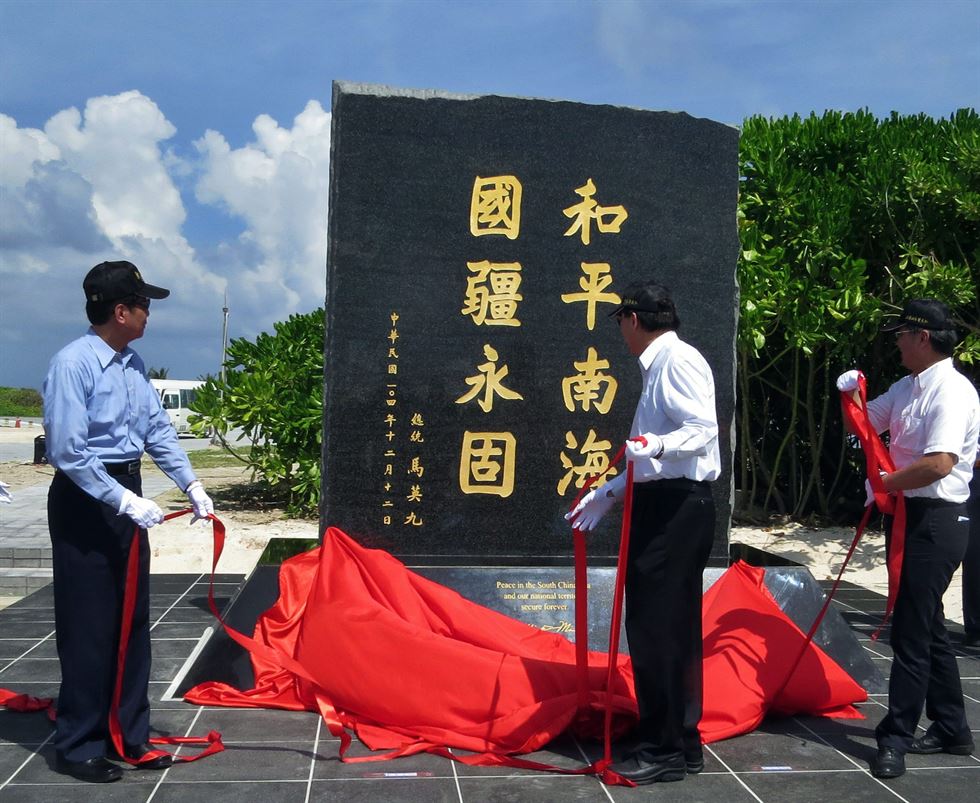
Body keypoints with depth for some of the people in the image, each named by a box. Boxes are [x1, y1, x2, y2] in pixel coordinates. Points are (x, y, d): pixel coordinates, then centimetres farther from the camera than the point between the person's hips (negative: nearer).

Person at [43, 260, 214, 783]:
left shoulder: (133, 364, 6)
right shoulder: (73, 364, -18)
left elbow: (158, 429, 10)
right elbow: (66, 451, -21)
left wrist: (191, 485, 3)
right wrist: (122, 500, -23)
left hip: (126, 496, 8)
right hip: (84, 502, -8)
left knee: (132, 621, 13)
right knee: (88, 627, 0)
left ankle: (128, 735, 25)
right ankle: (77, 746, 14)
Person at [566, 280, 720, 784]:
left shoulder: (678, 359, -11)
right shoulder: (658, 366, 20)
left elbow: (703, 430, -22)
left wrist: (657, 445, -38)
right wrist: (608, 493, 28)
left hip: (678, 506, -10)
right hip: (661, 504, 10)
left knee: (656, 627, -8)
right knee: (670, 627, 13)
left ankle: (665, 749, -1)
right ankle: (679, 741, 21)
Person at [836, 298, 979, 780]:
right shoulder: (906, 388, 10)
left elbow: (939, 464, -28)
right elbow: (868, 426, 24)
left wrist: (882, 484, -15)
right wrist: (851, 395, 4)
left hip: (937, 521, -10)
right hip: (907, 516, 10)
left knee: (912, 630, -5)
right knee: (926, 626, 17)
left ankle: (896, 738, 5)